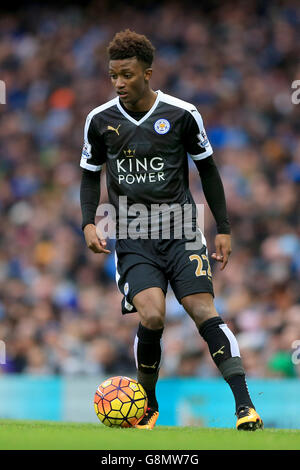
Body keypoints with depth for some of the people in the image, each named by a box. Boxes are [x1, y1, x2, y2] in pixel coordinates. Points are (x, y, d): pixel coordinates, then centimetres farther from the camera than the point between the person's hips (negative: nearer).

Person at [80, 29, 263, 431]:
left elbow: (207, 168, 9)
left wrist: (223, 228, 7)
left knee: (204, 310, -16)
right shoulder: (100, 120, 1)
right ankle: (148, 405, 4)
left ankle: (244, 404, -16)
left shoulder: (181, 114, -3)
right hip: (132, 239, 1)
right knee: (151, 316, -18)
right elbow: (91, 174, 16)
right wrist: (89, 223, 0)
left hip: (181, 230, 0)